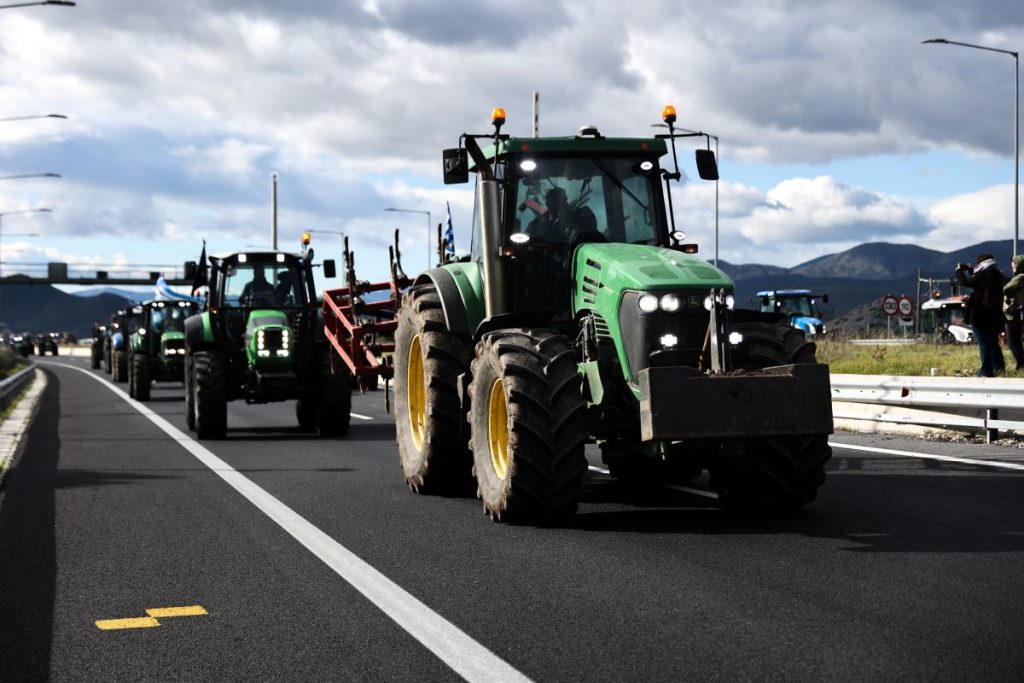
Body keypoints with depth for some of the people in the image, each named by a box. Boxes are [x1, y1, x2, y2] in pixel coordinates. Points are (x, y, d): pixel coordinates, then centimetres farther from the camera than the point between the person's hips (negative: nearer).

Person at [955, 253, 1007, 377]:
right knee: (994, 342, 20)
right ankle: (999, 368, 24)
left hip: (980, 317, -7)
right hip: (995, 316, 7)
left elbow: (965, 281, -14)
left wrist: (959, 270, 3)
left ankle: (986, 372, -3)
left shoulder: (981, 277, -18)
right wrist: (970, 269, 21)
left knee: (984, 344, -3)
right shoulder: (998, 276, 4)